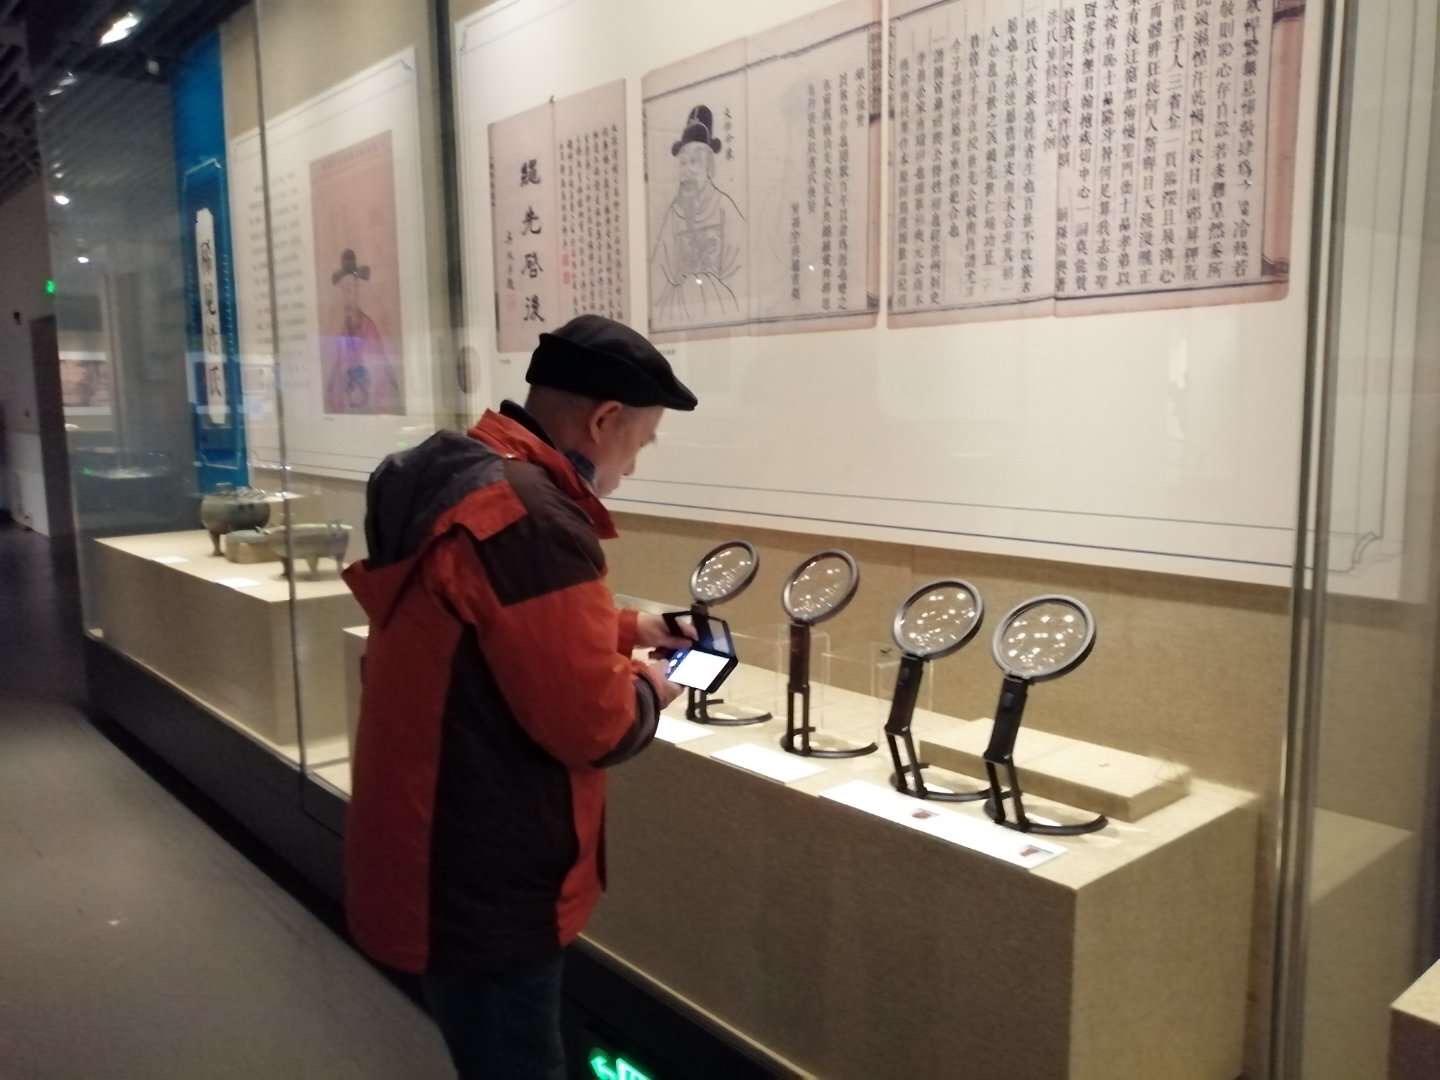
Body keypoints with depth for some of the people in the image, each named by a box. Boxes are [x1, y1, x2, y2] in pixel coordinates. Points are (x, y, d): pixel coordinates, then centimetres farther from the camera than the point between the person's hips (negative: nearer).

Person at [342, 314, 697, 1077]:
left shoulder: (464, 474, 4)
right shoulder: (532, 519, -29)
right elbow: (593, 725, -26)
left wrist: (620, 628, 15)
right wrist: (645, 692, -6)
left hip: (441, 854, 10)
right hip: (482, 882, -10)